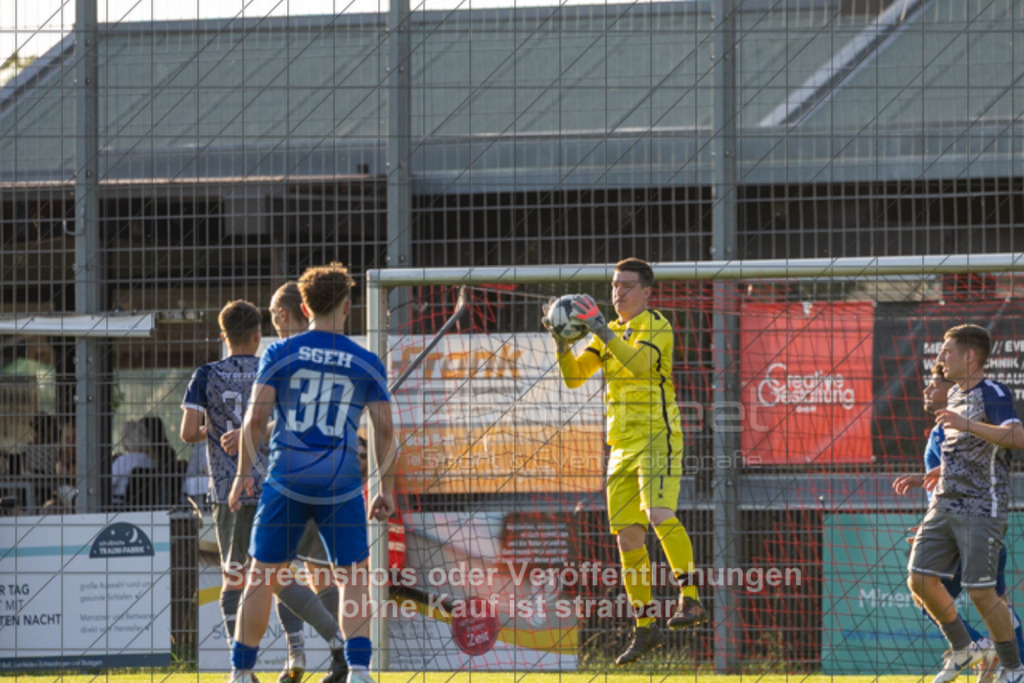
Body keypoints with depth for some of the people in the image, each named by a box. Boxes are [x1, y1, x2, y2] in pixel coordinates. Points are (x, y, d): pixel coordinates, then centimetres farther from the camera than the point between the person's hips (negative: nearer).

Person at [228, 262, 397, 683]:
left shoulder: (280, 354, 2)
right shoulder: (366, 363, 4)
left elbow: (255, 418, -2)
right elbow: (384, 430, 3)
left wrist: (243, 473, 7)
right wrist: (386, 489, 11)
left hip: (287, 480, 0)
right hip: (342, 484, 0)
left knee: (263, 577, 8)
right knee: (353, 579, 5)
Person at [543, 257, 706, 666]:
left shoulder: (656, 326, -4)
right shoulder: (610, 333, 17)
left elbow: (639, 363, -23)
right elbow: (574, 377, 11)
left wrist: (601, 331, -30)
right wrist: (561, 341, -6)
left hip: (657, 437, -7)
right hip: (622, 444, 7)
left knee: (659, 515, -26)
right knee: (627, 536, 3)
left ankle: (690, 599, -25)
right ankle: (644, 627, 9)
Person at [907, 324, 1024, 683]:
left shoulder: (993, 394, -12)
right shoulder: (954, 395, 15)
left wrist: (966, 424, -37)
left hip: (981, 508, -8)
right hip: (944, 505, 8)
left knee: (981, 593, -9)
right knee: (921, 580, 1)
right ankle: (962, 650, 19)